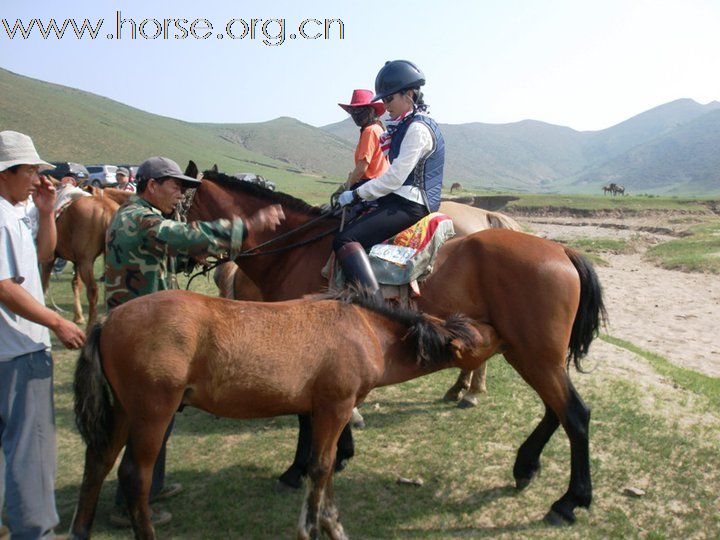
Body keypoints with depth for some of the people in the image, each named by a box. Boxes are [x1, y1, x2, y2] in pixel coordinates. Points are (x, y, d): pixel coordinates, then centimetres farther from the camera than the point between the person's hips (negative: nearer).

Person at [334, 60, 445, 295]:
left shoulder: (418, 128, -15)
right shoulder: (408, 124, 17)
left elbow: (395, 177, -19)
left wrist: (357, 194, -12)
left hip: (410, 205, -11)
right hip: (403, 198, 11)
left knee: (345, 241, -24)